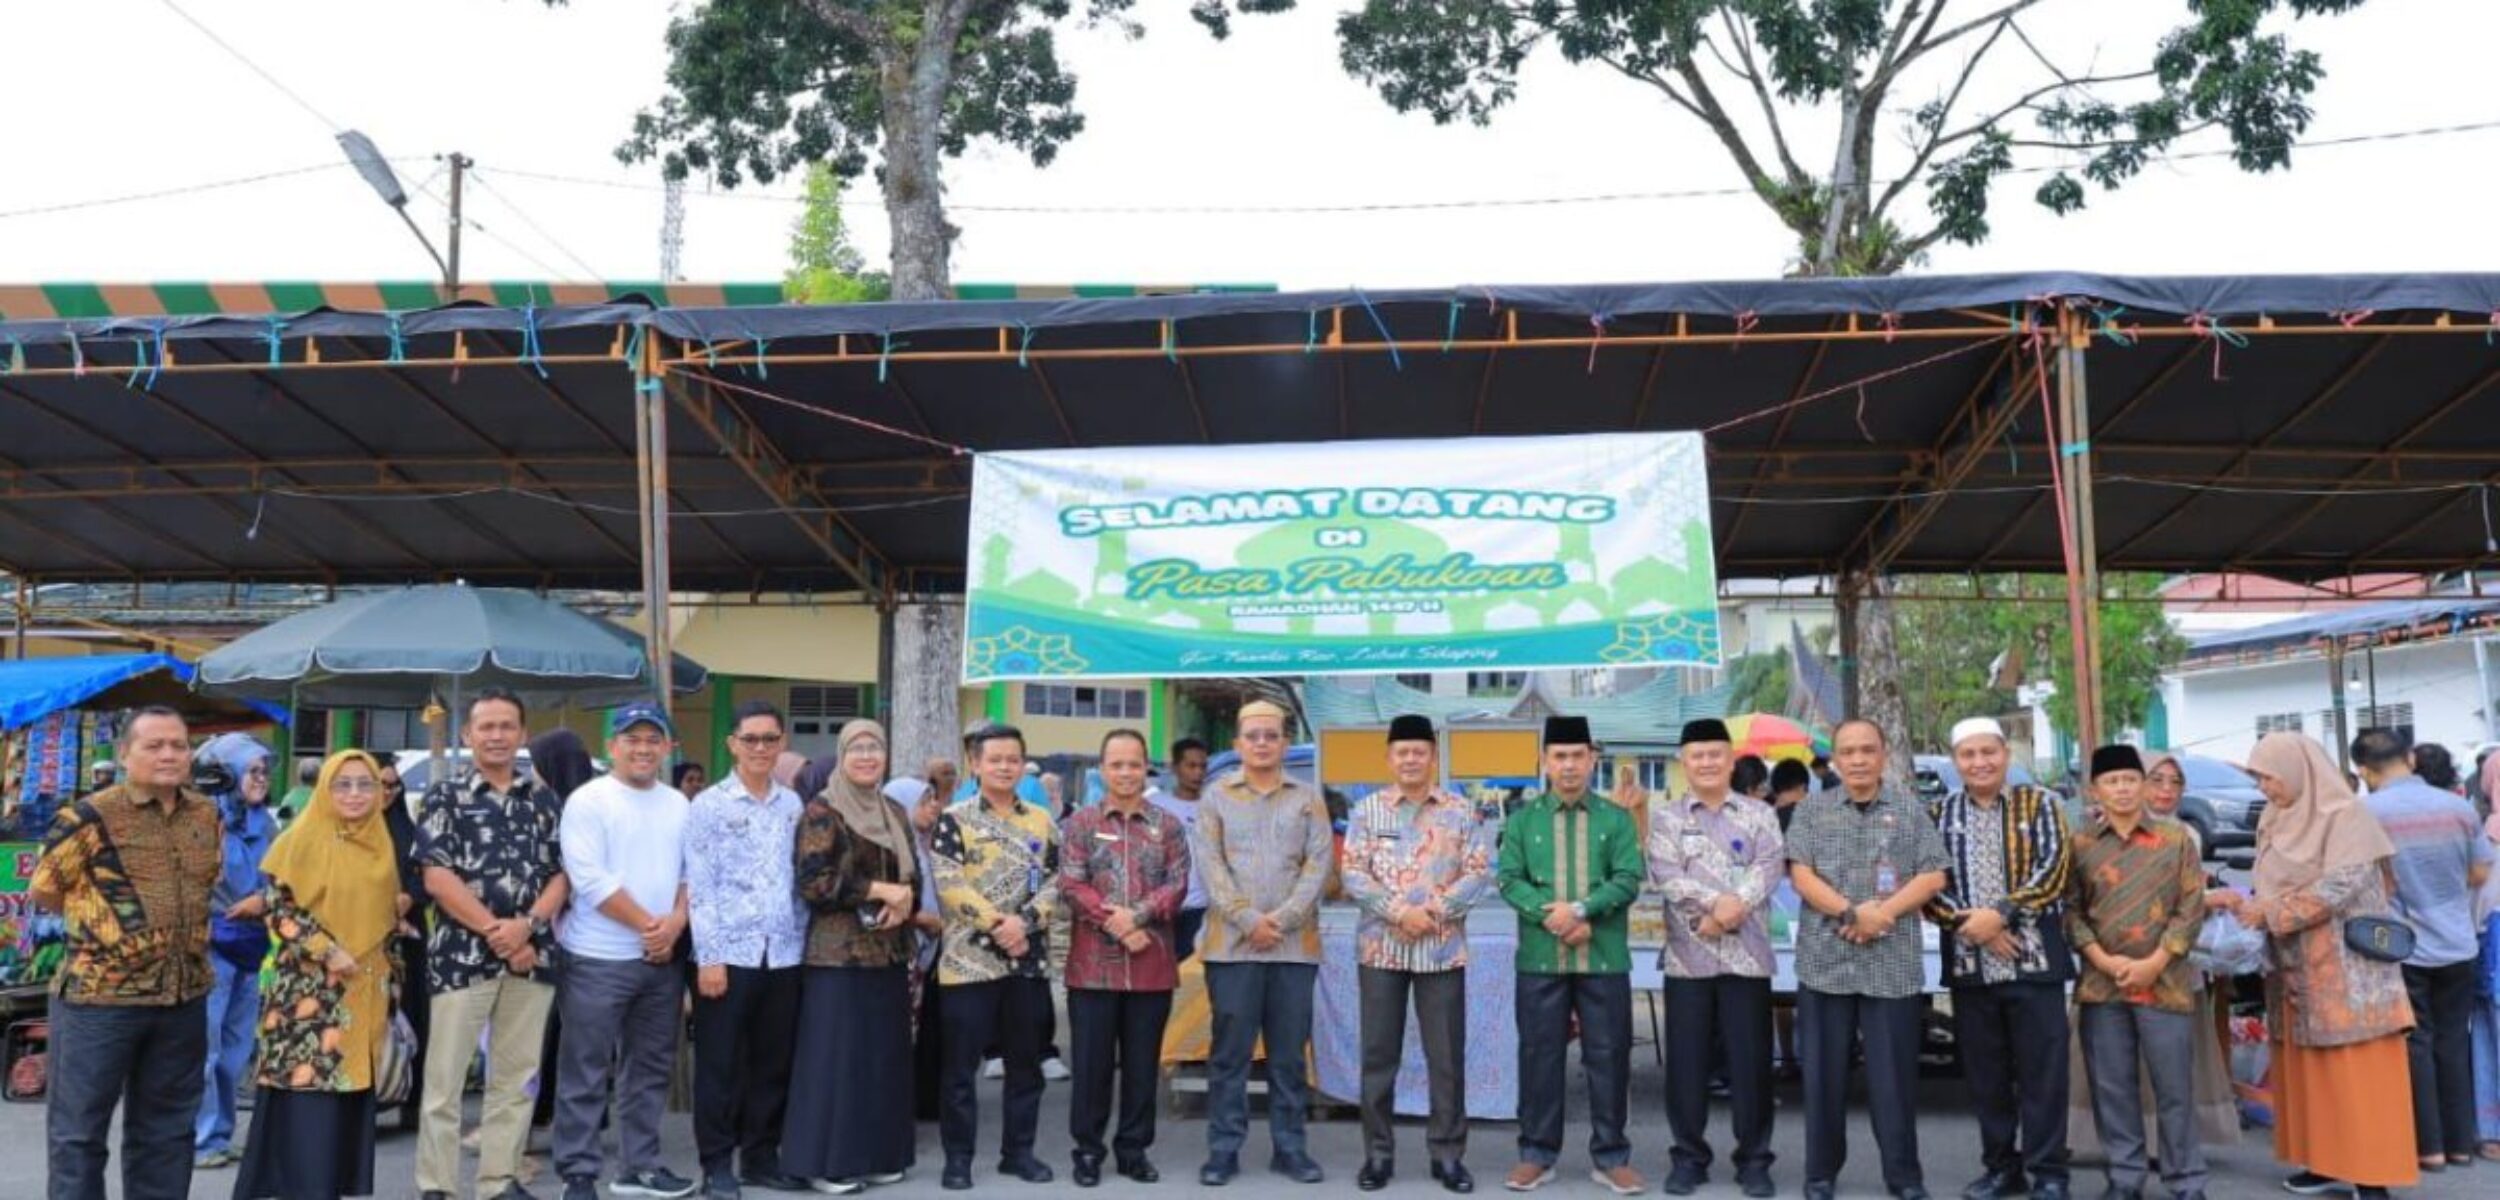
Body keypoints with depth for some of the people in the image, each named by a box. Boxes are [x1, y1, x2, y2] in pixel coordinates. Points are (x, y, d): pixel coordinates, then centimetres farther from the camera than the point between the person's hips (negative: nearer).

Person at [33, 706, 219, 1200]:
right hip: (99, 994, -5)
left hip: (184, 997, 5)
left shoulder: (207, 815, 6)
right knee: (78, 1129, 4)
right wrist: (101, 921, 1)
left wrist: (170, 925, 10)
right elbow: (43, 891, -4)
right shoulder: (89, 817, -11)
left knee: (166, 1130, 14)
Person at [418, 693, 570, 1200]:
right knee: (445, 1076, 0)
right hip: (461, 952, -3)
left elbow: (562, 874, 6)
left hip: (532, 954, 3)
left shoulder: (545, 800, 11)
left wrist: (525, 925, -11)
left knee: (516, 1076, 8)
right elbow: (437, 876, -7)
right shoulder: (445, 796, 2)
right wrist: (494, 929, -12)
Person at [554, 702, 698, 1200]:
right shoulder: (588, 800, -8)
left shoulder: (679, 805, 11)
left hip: (663, 956, 6)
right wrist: (648, 924, -14)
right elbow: (591, 879, -16)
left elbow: (691, 871, 11)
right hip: (599, 958, -6)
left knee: (651, 1066, 13)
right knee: (586, 1071, 1)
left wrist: (675, 922, -8)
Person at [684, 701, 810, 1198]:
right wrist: (710, 956, -12)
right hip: (729, 953, -4)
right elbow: (698, 886, -6)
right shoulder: (708, 804, -1)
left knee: (774, 1061, 10)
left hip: (784, 953, 4)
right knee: (720, 1064, 3)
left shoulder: (793, 804, 10)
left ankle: (761, 1155, 22)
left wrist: (804, 941, 6)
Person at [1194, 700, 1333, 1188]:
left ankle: (1289, 1147, 16)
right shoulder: (1217, 796, 6)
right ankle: (1223, 1149, 10)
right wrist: (1248, 920, -13)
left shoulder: (1308, 798, 9)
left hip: (1295, 943, 1)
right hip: (1231, 942, -1)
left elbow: (1320, 862, 0)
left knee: (1289, 1052, 7)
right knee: (1230, 1051, 2)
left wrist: (1282, 918, -12)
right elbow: (1209, 863, -2)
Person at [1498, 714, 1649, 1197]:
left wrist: (1580, 909, -18)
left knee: (1608, 1056, 4)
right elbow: (1508, 879, -1)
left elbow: (1629, 879, -5)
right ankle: (1537, 1154, 15)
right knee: (1539, 1055, 5)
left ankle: (1610, 1157, 15)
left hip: (1605, 959, 0)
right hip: (1539, 958, 0)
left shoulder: (1617, 818, 5)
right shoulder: (1522, 818, 6)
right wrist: (1550, 917, -16)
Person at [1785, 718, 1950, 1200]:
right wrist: (1850, 912, -15)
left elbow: (1933, 876, 1)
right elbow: (1801, 875, -2)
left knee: (1895, 1073, 3)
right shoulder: (1811, 810, 7)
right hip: (1825, 961, 0)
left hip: (1893, 964, 0)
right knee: (1824, 1072, 6)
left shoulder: (1911, 811, 8)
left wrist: (1884, 912, -12)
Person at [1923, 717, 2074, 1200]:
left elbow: (2052, 870, -7)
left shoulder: (2039, 803, 4)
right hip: (1968, 964, 2)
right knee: (1985, 1074, 9)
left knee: (2042, 1071, 1)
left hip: (2033, 959, -2)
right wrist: (1966, 923, -14)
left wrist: (2000, 914, -17)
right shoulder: (1938, 814, 8)